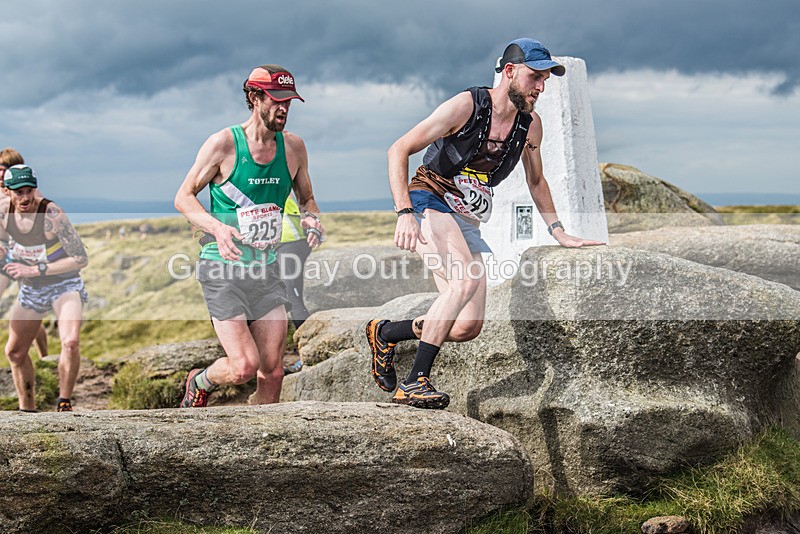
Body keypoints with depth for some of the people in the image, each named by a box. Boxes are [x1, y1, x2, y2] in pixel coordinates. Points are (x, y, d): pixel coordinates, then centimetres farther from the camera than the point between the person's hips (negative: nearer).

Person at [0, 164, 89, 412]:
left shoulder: (52, 214, -26)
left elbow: (81, 259, -25)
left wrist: (36, 270, -25)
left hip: (64, 284, -6)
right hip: (29, 288, 6)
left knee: (71, 342, -28)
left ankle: (64, 403, -10)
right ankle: (27, 409, 28)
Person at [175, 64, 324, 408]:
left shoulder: (293, 147, 5)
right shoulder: (223, 144, -9)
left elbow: (306, 197, 19)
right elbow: (183, 197, -4)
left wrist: (312, 219, -5)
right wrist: (216, 227, -23)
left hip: (266, 269, 5)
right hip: (223, 267, -5)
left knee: (272, 372, 2)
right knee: (244, 366, -12)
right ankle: (199, 383, 20)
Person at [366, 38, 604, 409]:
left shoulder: (530, 125, 4)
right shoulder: (467, 105, -13)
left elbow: (536, 181, 22)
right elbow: (399, 150, -14)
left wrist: (559, 233, 16)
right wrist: (404, 213, -25)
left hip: (467, 220, 7)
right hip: (429, 203, -6)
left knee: (468, 329, -3)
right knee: (466, 280, -33)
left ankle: (386, 332, 19)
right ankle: (414, 384, -27)